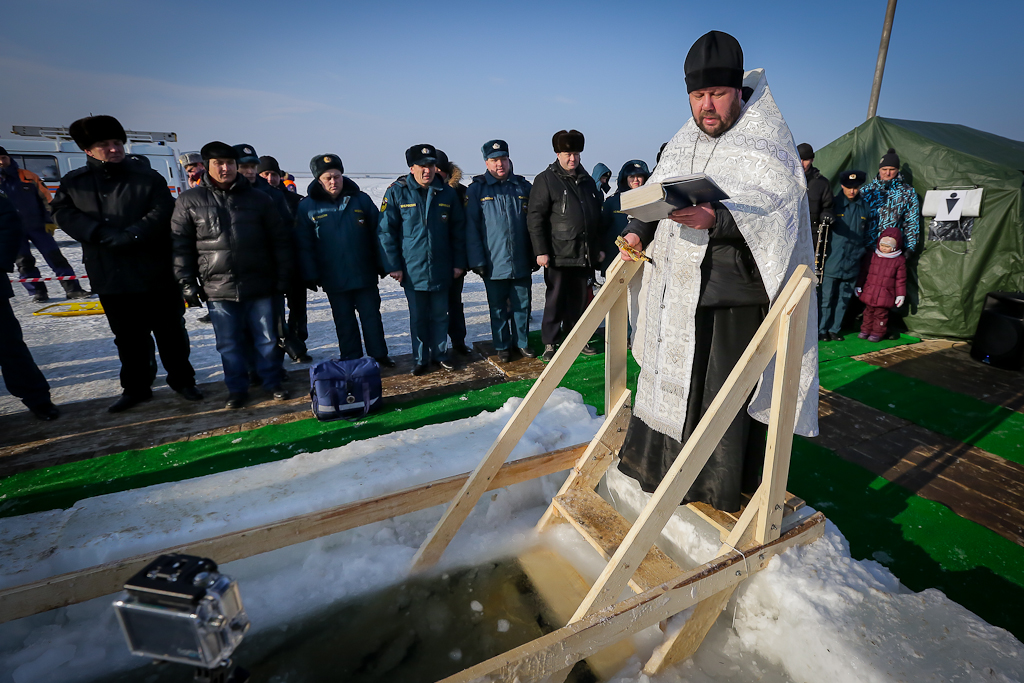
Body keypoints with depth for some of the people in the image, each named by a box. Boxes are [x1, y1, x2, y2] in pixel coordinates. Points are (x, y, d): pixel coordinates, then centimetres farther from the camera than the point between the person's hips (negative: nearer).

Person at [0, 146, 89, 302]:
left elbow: (45, 197, 8)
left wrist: (49, 220, 2)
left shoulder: (27, 175, 5)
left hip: (37, 225, 0)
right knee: (24, 262, 2)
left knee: (55, 256, -4)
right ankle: (37, 292, 8)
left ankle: (72, 289, -3)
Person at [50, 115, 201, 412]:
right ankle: (136, 388, 27)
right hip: (110, 278, 3)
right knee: (128, 338, 13)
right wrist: (104, 234, -18)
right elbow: (63, 213, -2)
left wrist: (125, 237, -21)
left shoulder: (148, 178, -1)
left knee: (171, 332, 6)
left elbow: (161, 214, -13)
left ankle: (182, 380, 22)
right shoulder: (73, 183, 8)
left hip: (155, 274, -3)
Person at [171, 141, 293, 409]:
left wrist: (283, 276, 2)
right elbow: (180, 245, 5)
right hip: (218, 289, 0)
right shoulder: (190, 201, 4)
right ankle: (237, 389, 22)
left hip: (260, 286, 0)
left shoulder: (258, 198, 5)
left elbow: (280, 239, 6)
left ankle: (273, 382, 23)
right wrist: (187, 283, -1)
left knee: (267, 339, 8)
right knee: (229, 344, 8)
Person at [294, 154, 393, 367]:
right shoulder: (307, 207, -1)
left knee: (371, 316, 8)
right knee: (344, 321, 10)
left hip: (365, 275, 0)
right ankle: (351, 361, 21)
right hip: (333, 279, 0)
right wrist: (310, 275, -4)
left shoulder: (361, 199, 1)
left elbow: (377, 233, 4)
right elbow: (304, 245, 0)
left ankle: (379, 355, 22)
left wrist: (381, 264, 2)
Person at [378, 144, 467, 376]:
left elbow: (458, 231, 8)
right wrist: (392, 265, -7)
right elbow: (386, 231, -3)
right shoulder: (397, 192, -4)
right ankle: (421, 359, 23)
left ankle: (440, 353, 29)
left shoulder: (447, 193, 3)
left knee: (440, 315, 12)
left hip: (441, 268, 2)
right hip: (412, 270, -1)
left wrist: (459, 262, 5)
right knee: (418, 318, 9)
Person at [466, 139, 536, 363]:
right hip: (494, 263, -2)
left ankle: (521, 342, 28)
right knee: (498, 308, 9)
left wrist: (535, 254, 6)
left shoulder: (524, 187, 7)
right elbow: (471, 228, -3)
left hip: (521, 262, 2)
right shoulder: (477, 189, 0)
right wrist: (477, 261, -9)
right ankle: (502, 346, 24)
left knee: (522, 305, 11)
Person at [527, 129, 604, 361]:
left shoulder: (587, 181, 15)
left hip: (584, 253, 6)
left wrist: (598, 247, 17)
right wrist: (541, 251, -15)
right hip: (559, 253, -5)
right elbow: (535, 217, -9)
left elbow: (597, 217, 21)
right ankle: (549, 344, 11)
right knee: (556, 300, 0)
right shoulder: (546, 179, -3)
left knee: (579, 299, 12)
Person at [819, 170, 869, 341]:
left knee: (843, 299, 9)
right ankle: (822, 330, 11)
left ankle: (834, 329, 20)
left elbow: (866, 234, 18)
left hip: (852, 264, 4)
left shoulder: (864, 207, 9)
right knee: (827, 298, -1)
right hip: (832, 262, -4)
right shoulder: (834, 204, -2)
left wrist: (860, 252, 8)